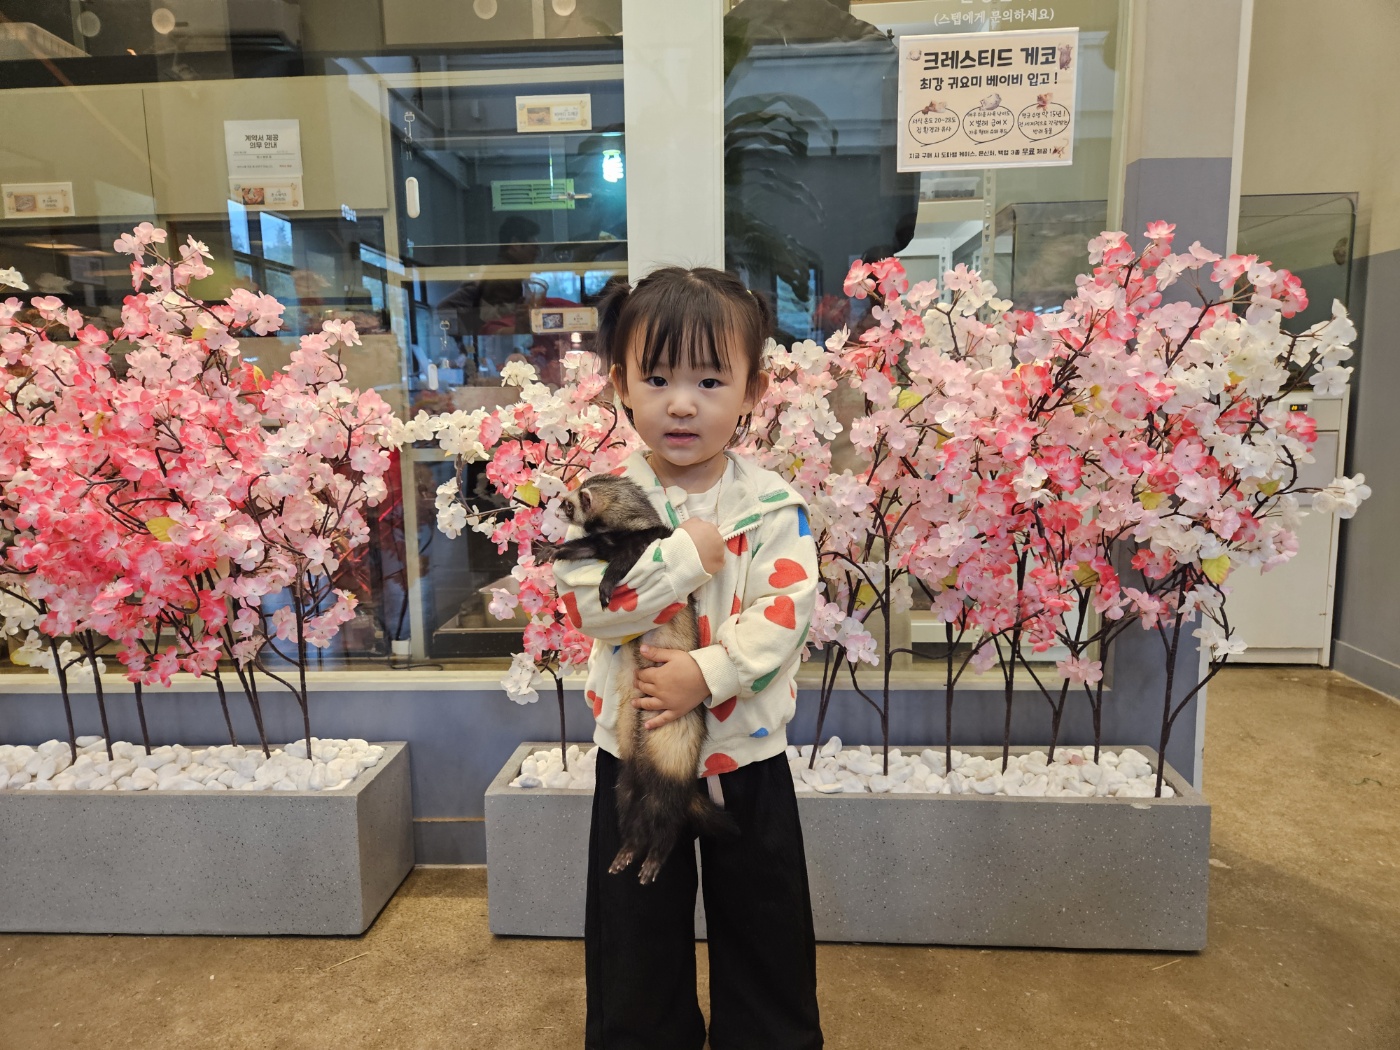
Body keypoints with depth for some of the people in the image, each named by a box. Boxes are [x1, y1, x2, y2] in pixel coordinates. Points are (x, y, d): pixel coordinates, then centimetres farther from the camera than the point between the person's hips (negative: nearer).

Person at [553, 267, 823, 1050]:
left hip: (747, 754, 0)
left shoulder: (773, 504, -9)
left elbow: (789, 611, -16)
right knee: (637, 934, 19)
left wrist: (707, 673, -26)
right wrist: (687, 556, -24)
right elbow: (586, 605, -20)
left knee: (765, 926, 20)